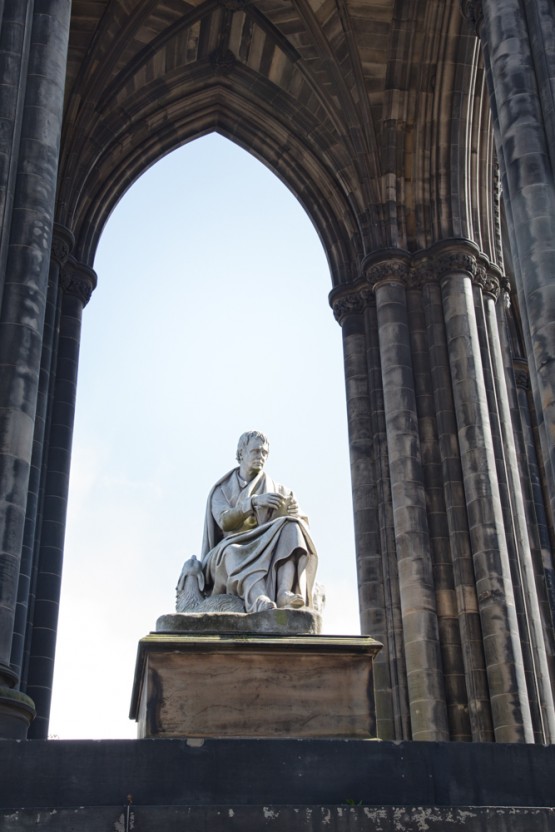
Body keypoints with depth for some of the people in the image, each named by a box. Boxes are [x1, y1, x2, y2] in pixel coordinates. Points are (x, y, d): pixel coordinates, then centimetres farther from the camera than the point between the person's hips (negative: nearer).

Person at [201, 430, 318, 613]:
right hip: (230, 551, -2)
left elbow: (302, 524, 6)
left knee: (291, 528, -30)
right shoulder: (221, 490, 12)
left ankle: (284, 592, -51)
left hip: (268, 553, 2)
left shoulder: (277, 490, 18)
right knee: (234, 553, -39)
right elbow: (224, 521, -9)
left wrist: (294, 512, -20)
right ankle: (259, 599, -67)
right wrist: (255, 501, -25)